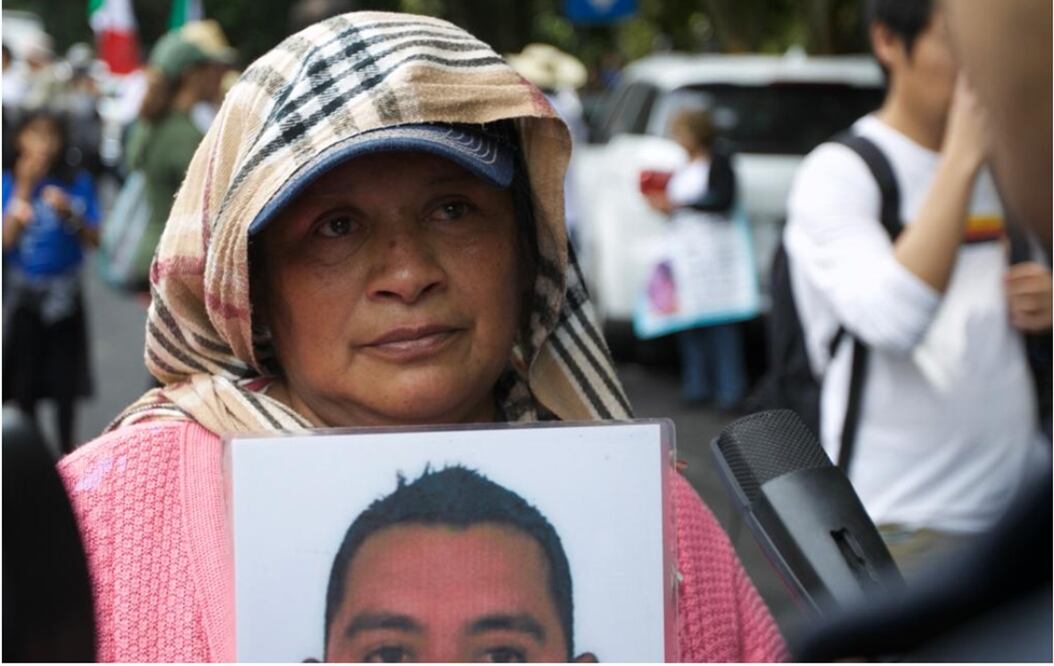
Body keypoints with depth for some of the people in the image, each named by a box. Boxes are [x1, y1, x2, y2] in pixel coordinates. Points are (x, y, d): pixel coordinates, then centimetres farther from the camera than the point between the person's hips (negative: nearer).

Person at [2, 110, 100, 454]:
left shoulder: (77, 183, -2)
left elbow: (94, 239, -3)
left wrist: (69, 214, -19)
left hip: (64, 294, 1)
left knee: (65, 380, 6)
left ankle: (67, 449, 18)